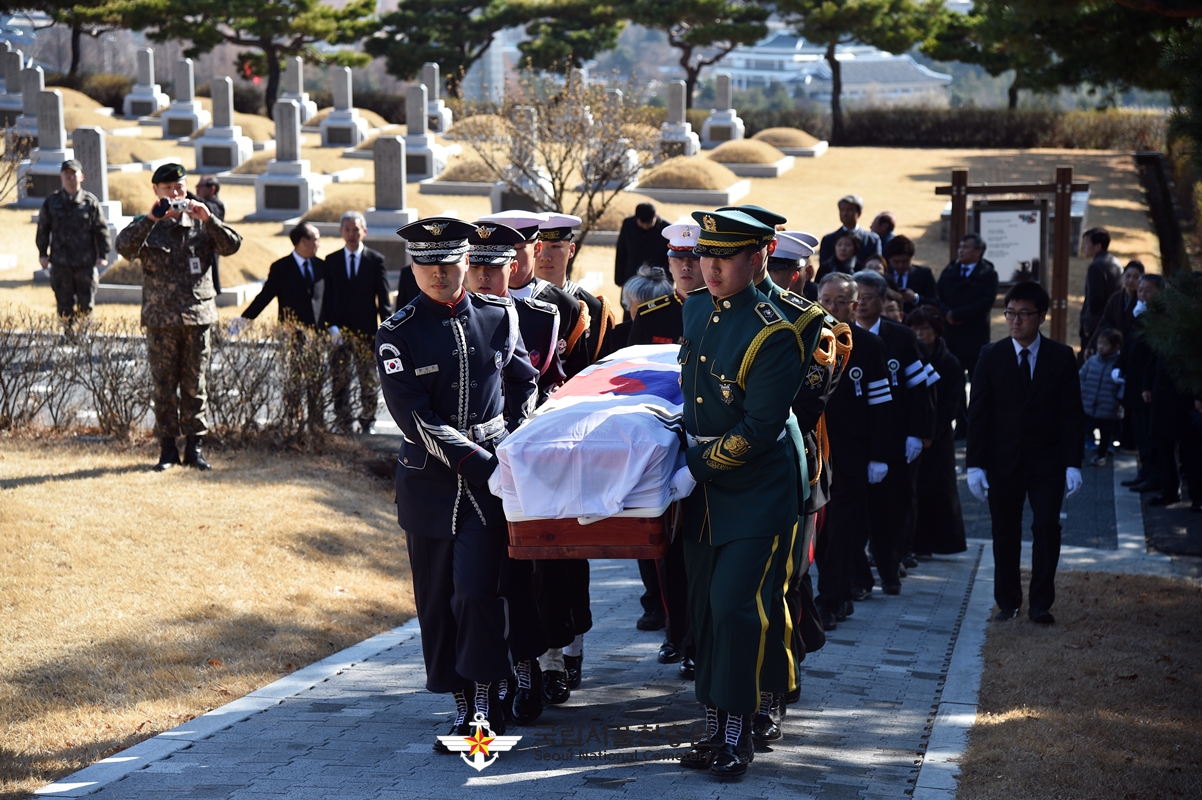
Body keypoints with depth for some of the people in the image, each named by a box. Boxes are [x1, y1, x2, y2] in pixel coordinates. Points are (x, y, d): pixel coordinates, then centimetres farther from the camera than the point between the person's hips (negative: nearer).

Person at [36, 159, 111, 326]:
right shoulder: (51, 202, 3)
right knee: (64, 304, 4)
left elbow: (101, 229, 2)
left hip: (86, 262, -1)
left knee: (86, 305, 4)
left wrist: (103, 255, -2)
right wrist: (43, 254, 4)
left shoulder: (91, 202, 0)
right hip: (60, 263, 1)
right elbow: (43, 229, 8)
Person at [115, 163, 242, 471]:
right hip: (161, 318, -1)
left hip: (198, 315, 1)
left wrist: (209, 219, -17)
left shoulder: (201, 225, 8)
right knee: (164, 385, 2)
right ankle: (167, 448, 10)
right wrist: (151, 219, -25)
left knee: (195, 385, 4)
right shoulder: (147, 226, 4)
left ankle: (194, 446, 10)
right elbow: (124, 247, -14)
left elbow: (232, 245, -4)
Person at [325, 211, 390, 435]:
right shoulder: (331, 261, 7)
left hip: (367, 330, -1)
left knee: (368, 381, 5)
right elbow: (327, 296, 6)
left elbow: (384, 299, 2)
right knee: (339, 381, -2)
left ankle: (367, 424, 14)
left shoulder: (376, 260, 2)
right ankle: (342, 426, 4)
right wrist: (332, 326, -6)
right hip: (340, 331, 1)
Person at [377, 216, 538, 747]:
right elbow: (415, 418, -11)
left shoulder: (499, 316, 5)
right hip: (430, 480, 1)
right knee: (437, 600, 6)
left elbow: (525, 383, 19)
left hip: (490, 472, 0)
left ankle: (486, 703, -3)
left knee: (477, 589, -13)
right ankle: (462, 706, 17)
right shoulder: (397, 335, -3)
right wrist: (480, 463, -17)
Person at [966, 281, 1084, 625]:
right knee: (1005, 533, 6)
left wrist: (1072, 464, -9)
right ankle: (1008, 603, 17)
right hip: (1003, 461, 1)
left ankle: (1040, 603, 0)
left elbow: (1071, 414, -1)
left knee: (1047, 526, -10)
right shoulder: (991, 357, 0)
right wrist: (975, 464, -7)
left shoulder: (1062, 357, -1)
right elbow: (978, 413, -1)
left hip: (1047, 461, -1)